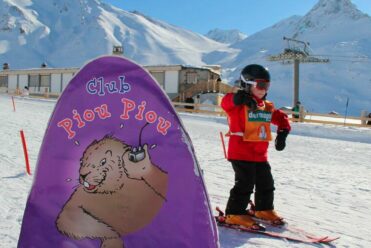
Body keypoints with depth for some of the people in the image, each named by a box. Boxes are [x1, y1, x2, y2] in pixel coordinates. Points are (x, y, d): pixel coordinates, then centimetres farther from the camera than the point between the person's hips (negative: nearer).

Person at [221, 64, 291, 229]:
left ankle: (264, 209, 36)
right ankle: (235, 214, 5)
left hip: (260, 154, 8)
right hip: (241, 152, -7)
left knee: (266, 183, 16)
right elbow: (226, 102, -32)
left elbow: (281, 118, 20)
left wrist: (282, 133, 4)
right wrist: (240, 98, -52)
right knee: (245, 183, -9)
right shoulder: (239, 104, -11)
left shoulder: (267, 107, 11)